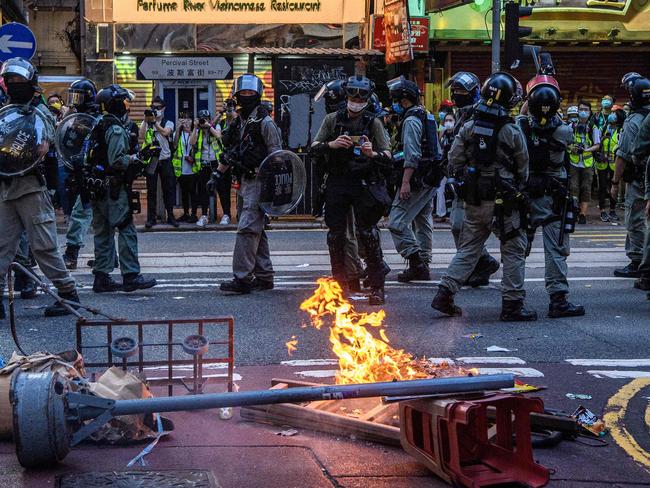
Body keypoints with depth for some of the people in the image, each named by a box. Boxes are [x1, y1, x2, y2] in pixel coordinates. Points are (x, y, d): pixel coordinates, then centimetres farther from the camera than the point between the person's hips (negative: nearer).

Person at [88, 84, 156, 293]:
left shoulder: (98, 127, 15)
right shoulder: (116, 129, -14)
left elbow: (89, 158, 20)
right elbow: (117, 160, -22)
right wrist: (134, 158, -7)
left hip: (96, 187, 9)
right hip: (113, 187, -9)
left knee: (103, 232, 11)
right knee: (127, 230, -5)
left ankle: (101, 277, 13)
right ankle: (130, 276, -6)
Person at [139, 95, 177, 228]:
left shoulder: (168, 123, 8)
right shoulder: (146, 123, 10)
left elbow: (165, 132, -14)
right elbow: (141, 136, -8)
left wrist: (154, 121, -21)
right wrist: (146, 120, -13)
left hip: (165, 159, 0)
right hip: (150, 160, 0)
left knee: (169, 188, 2)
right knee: (151, 189, 0)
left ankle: (170, 216, 10)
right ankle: (151, 218, 4)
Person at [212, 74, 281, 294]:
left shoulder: (264, 122, -8)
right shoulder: (238, 122, 17)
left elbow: (276, 155, -12)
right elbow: (230, 152, 25)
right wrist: (218, 173, 19)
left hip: (259, 181, -9)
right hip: (246, 182, 9)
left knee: (247, 228, -14)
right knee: (256, 230, 12)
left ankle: (242, 278, -15)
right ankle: (264, 276, 18)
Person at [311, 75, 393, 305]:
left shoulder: (373, 123, 2)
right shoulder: (332, 119, 7)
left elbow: (388, 158, -4)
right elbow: (314, 147, 3)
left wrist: (372, 154, -26)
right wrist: (331, 144, -16)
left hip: (364, 184, -2)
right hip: (336, 184, 2)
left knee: (368, 233, -7)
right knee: (336, 235, 6)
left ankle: (377, 287, -1)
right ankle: (338, 284, 18)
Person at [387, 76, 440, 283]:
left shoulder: (411, 120, -13)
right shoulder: (427, 117, 18)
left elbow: (412, 155, -22)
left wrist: (405, 182, -24)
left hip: (418, 179, -10)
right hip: (431, 180, 10)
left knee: (397, 221, -10)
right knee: (423, 221, 14)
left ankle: (416, 261, -14)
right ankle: (423, 267, 18)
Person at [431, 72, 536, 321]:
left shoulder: (468, 128, 1)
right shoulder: (513, 132, -10)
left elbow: (454, 161, 3)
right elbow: (523, 169, -1)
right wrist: (517, 188, 17)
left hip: (474, 200, 5)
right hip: (503, 202, -4)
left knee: (468, 249, 15)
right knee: (513, 251, 5)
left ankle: (445, 293, 8)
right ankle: (512, 305, 6)